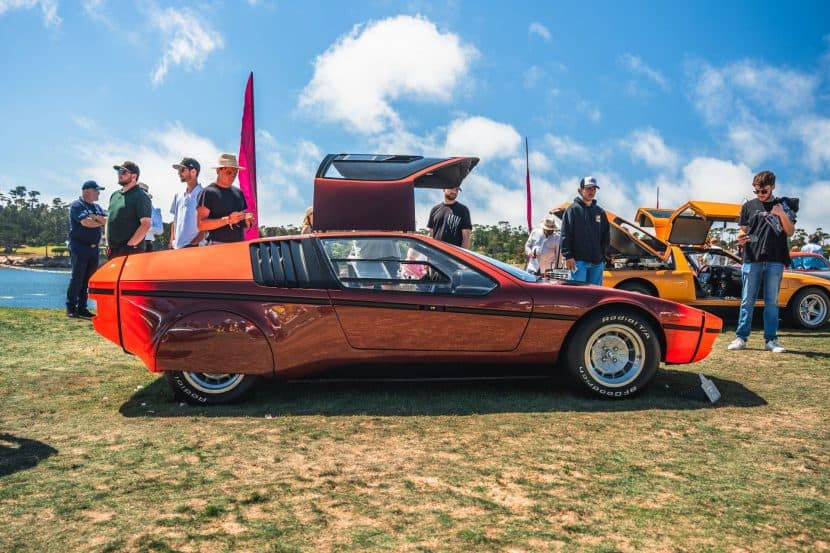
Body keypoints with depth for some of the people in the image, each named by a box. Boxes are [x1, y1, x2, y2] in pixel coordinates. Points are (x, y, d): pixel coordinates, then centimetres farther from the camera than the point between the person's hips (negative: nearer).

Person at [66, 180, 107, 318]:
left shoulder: (97, 207, 17)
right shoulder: (77, 205, -6)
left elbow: (107, 221, 5)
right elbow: (85, 222, -19)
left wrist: (96, 217, -12)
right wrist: (100, 223, -3)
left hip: (93, 249, 7)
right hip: (79, 248, -7)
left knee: (88, 280, 7)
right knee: (77, 279, -5)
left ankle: (82, 308, 13)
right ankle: (71, 308, 1)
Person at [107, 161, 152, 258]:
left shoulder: (140, 196, -8)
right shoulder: (115, 195, 17)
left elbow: (146, 224, -17)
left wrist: (130, 245, -17)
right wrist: (108, 243, 16)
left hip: (131, 252, -8)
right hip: (113, 251, 8)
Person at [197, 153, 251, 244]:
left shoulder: (238, 192, 17)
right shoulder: (208, 192, -1)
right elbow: (201, 224, -10)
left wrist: (248, 221, 0)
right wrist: (228, 220, -19)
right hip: (218, 245, -6)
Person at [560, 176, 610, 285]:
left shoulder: (600, 212, 16)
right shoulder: (573, 209, -1)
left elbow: (606, 236, 18)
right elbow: (565, 235, -7)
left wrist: (603, 255, 9)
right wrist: (568, 256, -13)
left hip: (597, 262, 6)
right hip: (578, 260, -5)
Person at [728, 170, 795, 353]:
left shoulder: (782, 205, 10)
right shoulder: (749, 206, 11)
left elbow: (790, 232, 7)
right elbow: (743, 230, 11)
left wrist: (782, 215, -11)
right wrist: (741, 238, -12)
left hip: (775, 261, 0)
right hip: (752, 259, 0)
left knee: (772, 302, 2)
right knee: (747, 301, 0)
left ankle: (771, 340, 6)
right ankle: (741, 337, 2)